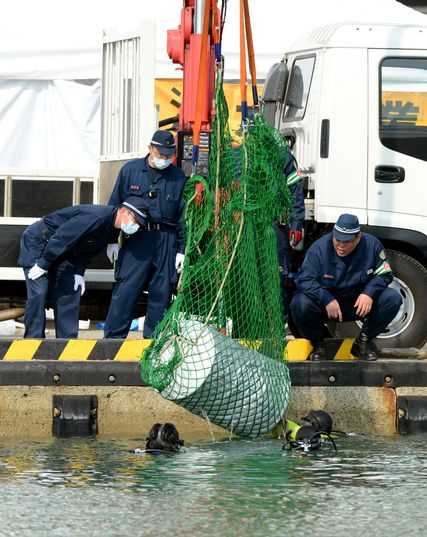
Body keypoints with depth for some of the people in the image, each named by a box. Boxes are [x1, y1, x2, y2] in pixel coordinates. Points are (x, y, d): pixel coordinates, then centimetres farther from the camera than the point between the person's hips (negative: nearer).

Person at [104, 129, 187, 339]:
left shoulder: (178, 177, 8)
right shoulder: (130, 170, 5)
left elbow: (183, 215, 9)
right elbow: (114, 205, 9)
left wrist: (182, 249, 4)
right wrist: (112, 240, 5)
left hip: (166, 241, 1)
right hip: (136, 238, -1)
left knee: (162, 291, 2)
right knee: (126, 288, -7)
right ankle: (113, 337, -4)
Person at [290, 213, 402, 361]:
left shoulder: (372, 245, -10)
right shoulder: (319, 248, -17)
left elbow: (384, 275, -4)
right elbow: (304, 280, -22)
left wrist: (369, 293, -25)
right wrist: (327, 299, -36)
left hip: (359, 304, 2)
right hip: (325, 304, -2)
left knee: (393, 299, -19)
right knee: (300, 304, -33)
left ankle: (363, 342, 0)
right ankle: (317, 345, -3)